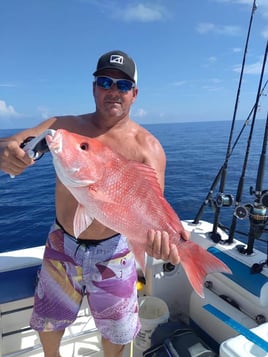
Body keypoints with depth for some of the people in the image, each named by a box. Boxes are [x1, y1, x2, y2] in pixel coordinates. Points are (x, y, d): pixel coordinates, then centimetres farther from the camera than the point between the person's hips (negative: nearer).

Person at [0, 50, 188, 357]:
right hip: (62, 244, 3)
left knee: (116, 331, 19)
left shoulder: (147, 146, -14)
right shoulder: (64, 126, -6)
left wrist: (158, 232, -47)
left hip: (113, 250, -2)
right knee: (48, 321, 26)